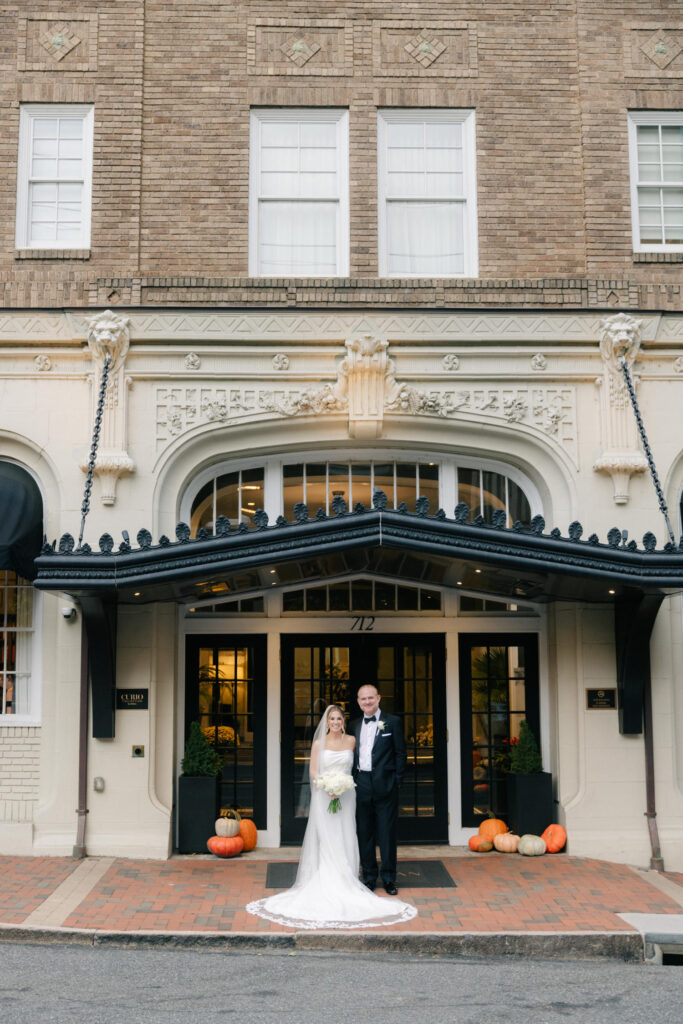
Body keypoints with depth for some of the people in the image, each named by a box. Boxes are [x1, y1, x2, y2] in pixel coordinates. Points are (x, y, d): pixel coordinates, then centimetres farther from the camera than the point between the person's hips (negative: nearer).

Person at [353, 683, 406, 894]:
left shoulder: (393, 722, 1)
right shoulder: (355, 725, 12)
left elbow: (400, 753, -1)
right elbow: (354, 756, 13)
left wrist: (397, 781, -6)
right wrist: (353, 780, 4)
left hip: (385, 785, -3)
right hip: (362, 786, 4)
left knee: (388, 833, 1)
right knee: (364, 833, 8)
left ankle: (389, 879, 11)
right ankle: (369, 877, 17)